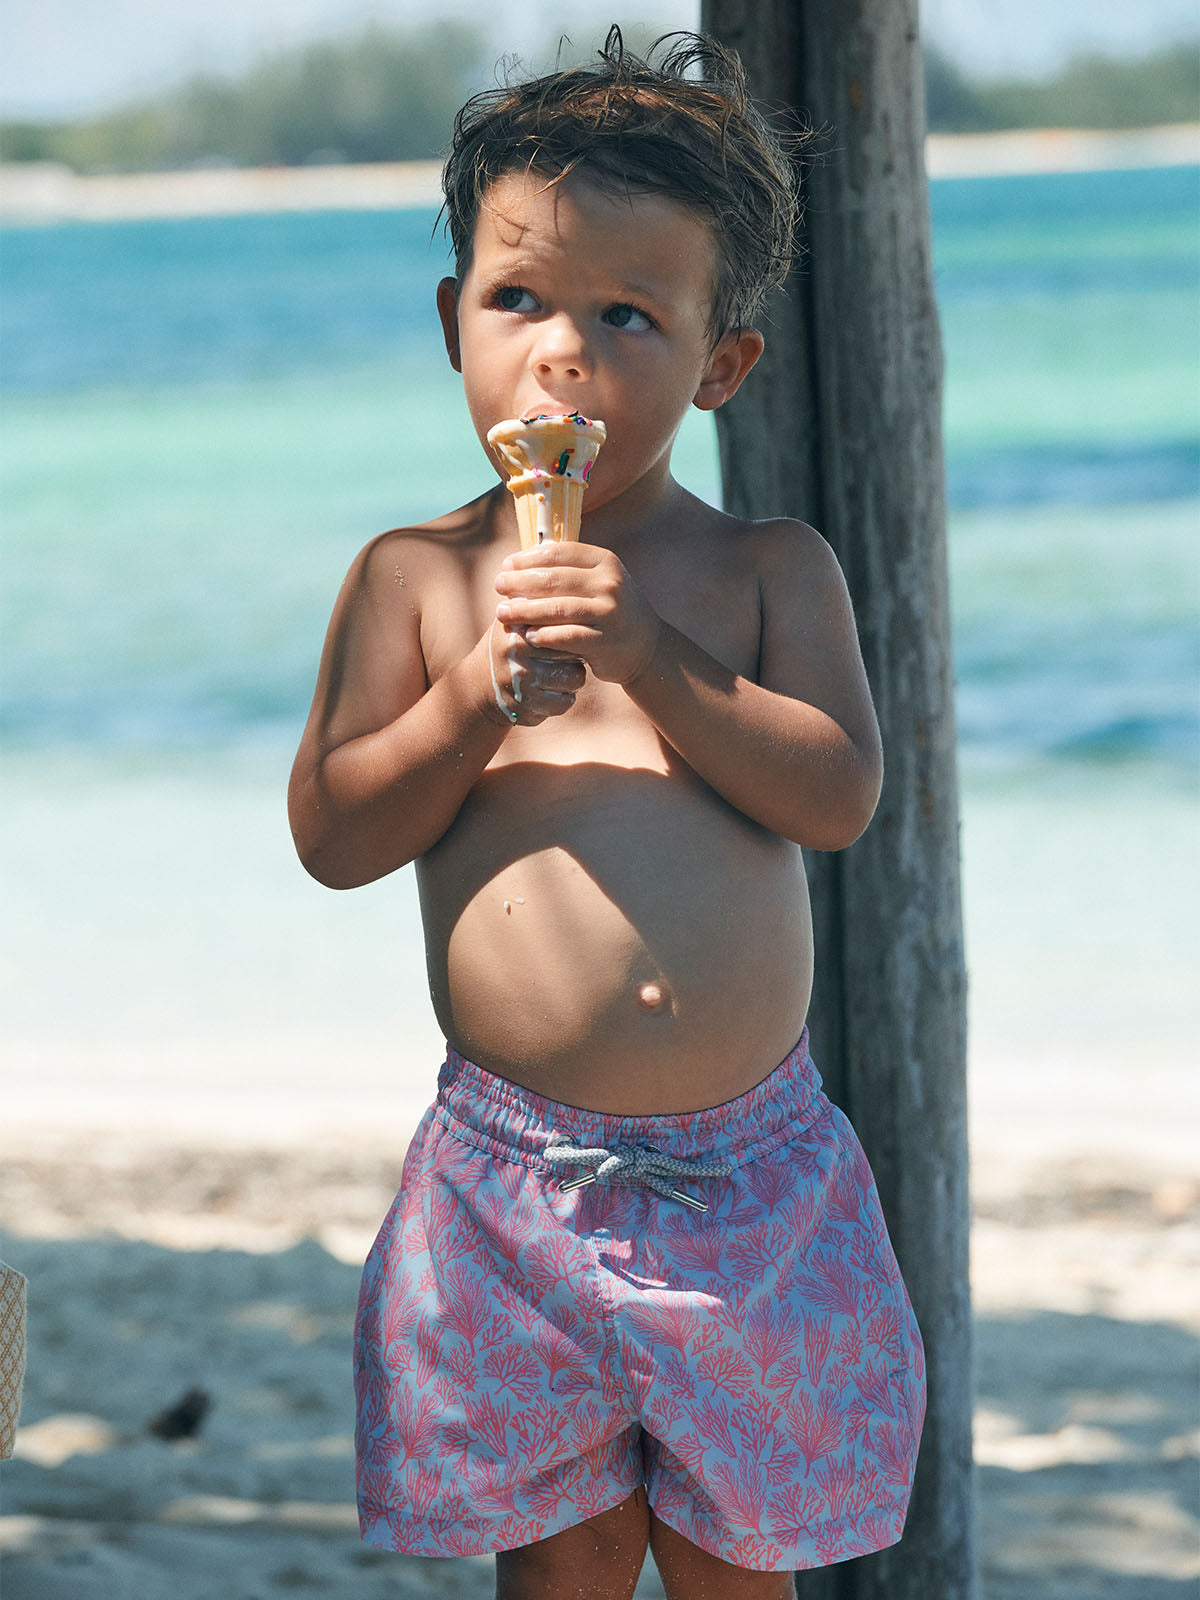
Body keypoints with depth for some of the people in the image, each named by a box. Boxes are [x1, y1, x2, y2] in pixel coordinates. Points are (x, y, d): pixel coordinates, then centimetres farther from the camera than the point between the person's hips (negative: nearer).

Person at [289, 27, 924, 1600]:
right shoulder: (416, 575, 3)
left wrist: (655, 658, -18)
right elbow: (331, 835, 0)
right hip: (513, 1171, 0)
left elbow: (840, 792, -8)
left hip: (749, 1171, 0)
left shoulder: (771, 570, 3)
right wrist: (472, 697, -15)